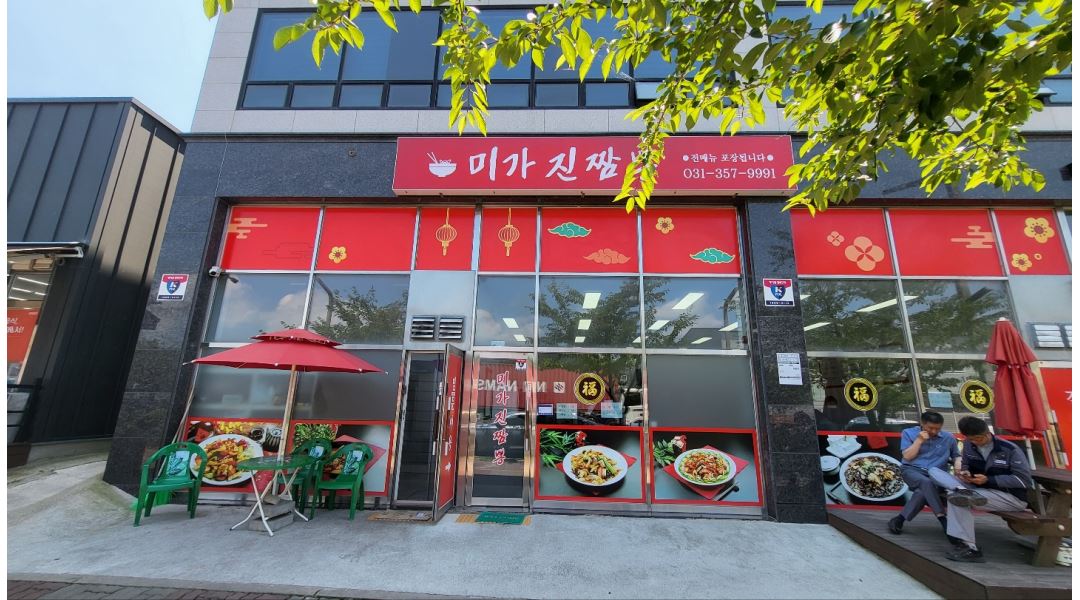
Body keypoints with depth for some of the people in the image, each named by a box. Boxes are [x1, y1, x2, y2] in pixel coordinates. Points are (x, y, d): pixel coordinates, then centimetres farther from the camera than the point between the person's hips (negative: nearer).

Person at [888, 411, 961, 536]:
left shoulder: (948, 437, 12)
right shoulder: (908, 433, 5)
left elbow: (956, 455, 25)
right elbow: (907, 456, -1)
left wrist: (958, 464, 1)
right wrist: (919, 440, -8)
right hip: (912, 470, -1)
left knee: (922, 491, -34)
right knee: (926, 483, -39)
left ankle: (899, 520, -27)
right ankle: (943, 520, -38)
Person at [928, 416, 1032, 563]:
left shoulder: (1010, 449, -12)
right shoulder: (968, 445, 2)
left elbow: (1024, 480, -13)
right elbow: (965, 465, 15)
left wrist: (988, 480, -24)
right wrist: (965, 472, -10)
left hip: (1012, 497, -5)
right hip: (978, 489, 6)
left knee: (956, 497, -33)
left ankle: (969, 548, -24)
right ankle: (963, 492, -42)